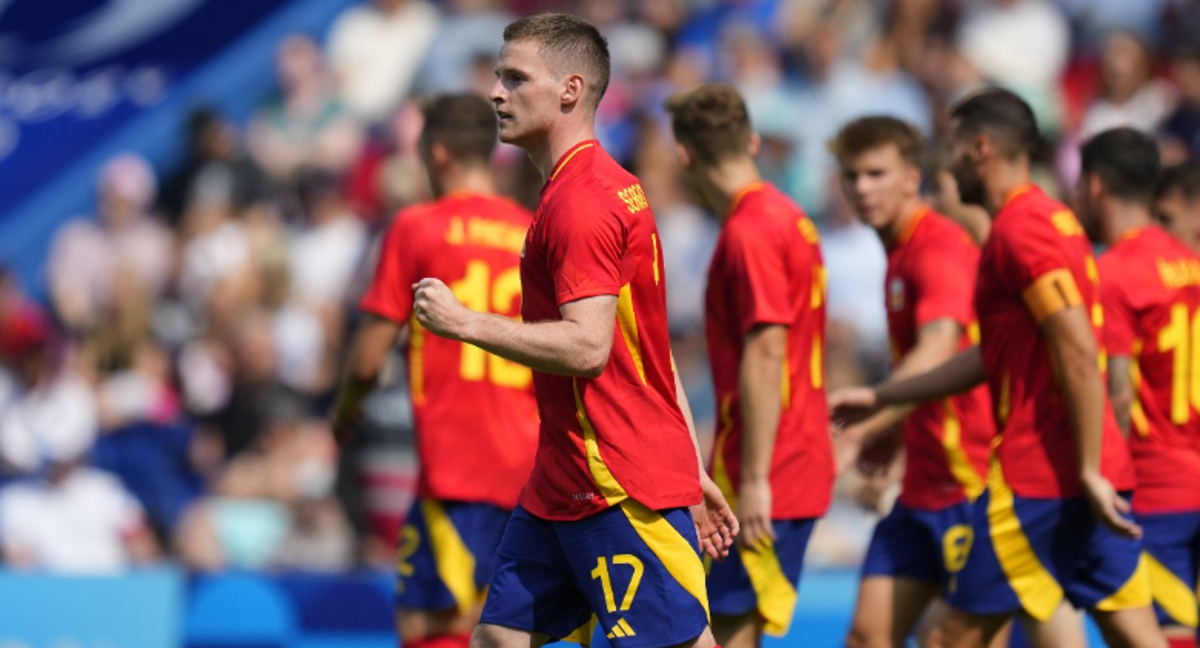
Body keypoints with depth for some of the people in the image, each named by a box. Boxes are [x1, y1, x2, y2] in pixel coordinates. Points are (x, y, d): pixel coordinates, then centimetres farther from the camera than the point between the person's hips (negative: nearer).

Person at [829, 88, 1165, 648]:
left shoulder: (1020, 230, -12)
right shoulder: (1050, 219, 19)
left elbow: (1080, 353, -20)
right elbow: (993, 356, 26)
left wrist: (1089, 471, -21)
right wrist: (880, 397, 29)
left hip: (1039, 475, -9)